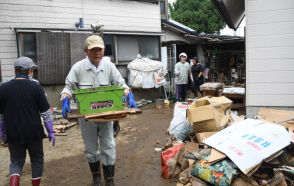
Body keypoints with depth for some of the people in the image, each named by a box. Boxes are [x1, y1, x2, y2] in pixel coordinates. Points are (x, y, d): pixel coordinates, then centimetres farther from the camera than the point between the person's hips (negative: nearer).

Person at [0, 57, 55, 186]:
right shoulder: (35, 87, -8)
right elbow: (45, 113, -6)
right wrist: (51, 132, 2)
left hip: (13, 133, 2)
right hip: (33, 132, -2)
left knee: (16, 161, 15)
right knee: (37, 160, 16)